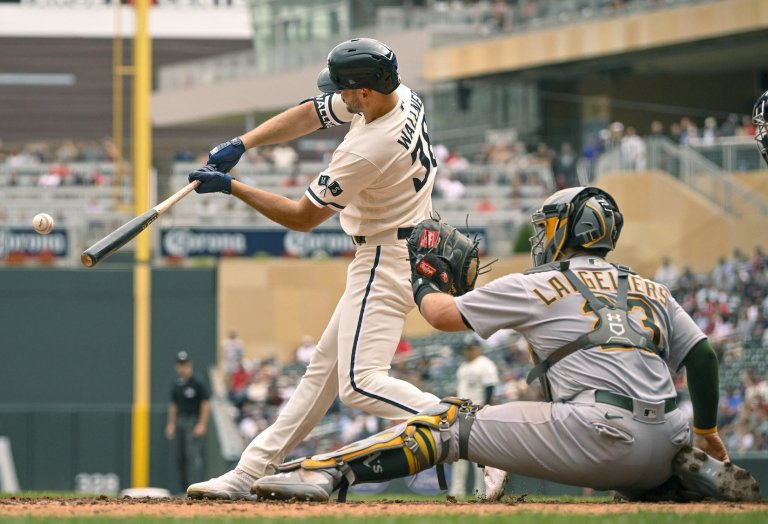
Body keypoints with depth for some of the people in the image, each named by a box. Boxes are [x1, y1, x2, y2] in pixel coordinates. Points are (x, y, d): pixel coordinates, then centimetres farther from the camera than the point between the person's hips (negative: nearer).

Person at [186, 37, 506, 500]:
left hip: (386, 261, -11)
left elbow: (303, 218, -16)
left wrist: (230, 187, -9)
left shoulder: (368, 150, -28)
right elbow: (308, 115, 10)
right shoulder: (397, 94, -2)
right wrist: (241, 145, -1)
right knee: (326, 365, 15)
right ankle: (250, 473, 23)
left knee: (360, 384, -19)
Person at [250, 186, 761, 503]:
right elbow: (703, 355, 16)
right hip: (663, 442, 5)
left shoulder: (536, 286, 10)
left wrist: (422, 280, 37)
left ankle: (325, 471, -10)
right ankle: (705, 477, 15)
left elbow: (443, 315, 16)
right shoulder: (651, 290, 22)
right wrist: (707, 432, 28)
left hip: (597, 434, -5)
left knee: (454, 423, 1)